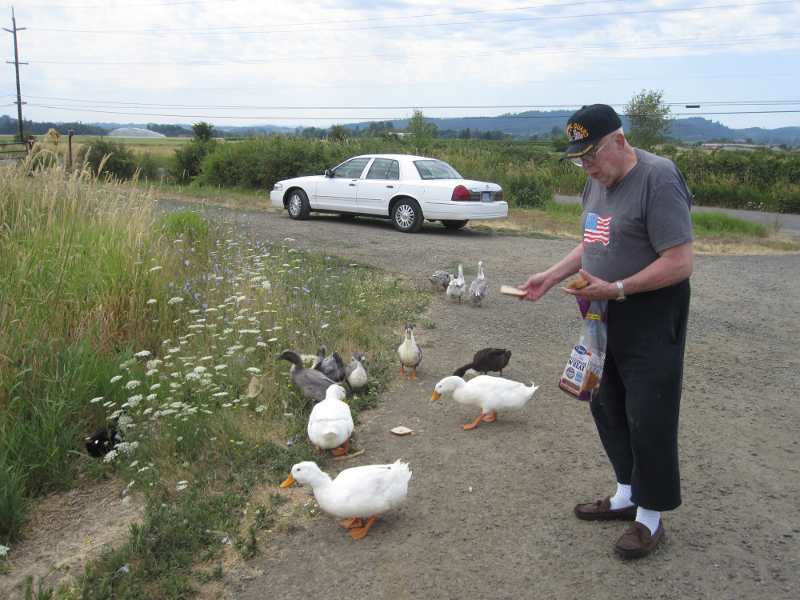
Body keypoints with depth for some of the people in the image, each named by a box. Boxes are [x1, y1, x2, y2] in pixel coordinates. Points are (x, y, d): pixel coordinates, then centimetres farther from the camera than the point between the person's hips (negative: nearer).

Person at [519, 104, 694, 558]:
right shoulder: (600, 180, 11)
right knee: (607, 408, 17)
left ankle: (650, 516, 18)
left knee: (648, 418, 0)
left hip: (651, 320, -9)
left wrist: (617, 289, -25)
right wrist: (552, 276, 9)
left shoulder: (658, 179, -18)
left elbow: (681, 262, -23)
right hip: (607, 318, 9)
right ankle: (626, 496, 35)